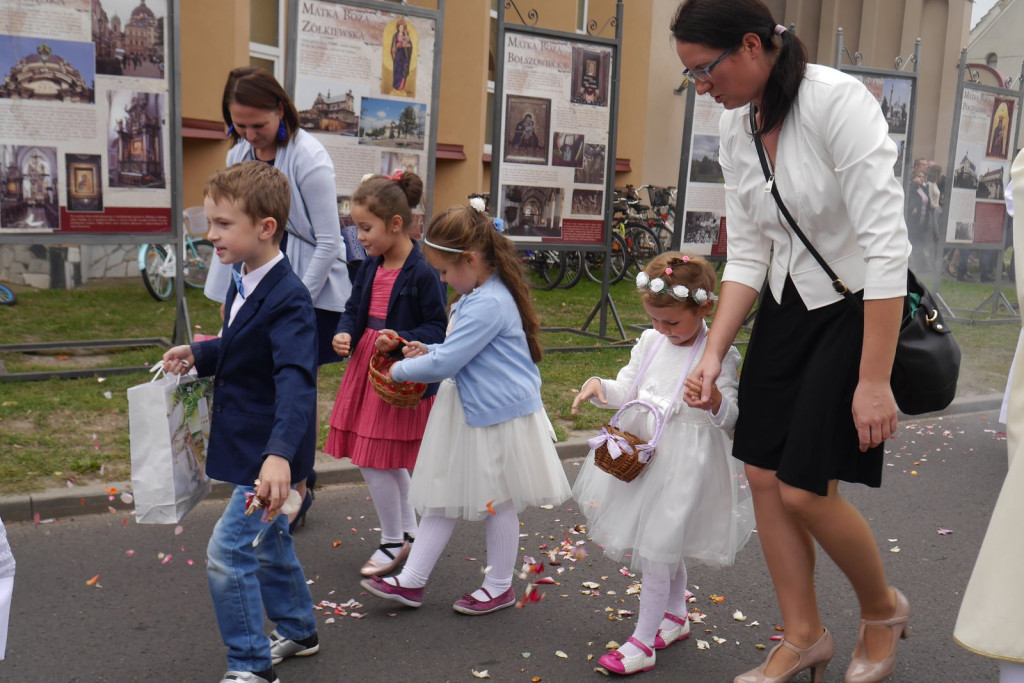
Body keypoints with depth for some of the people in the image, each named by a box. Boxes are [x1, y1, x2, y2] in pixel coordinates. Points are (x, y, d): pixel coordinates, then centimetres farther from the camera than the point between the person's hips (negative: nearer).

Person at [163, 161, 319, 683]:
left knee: (228, 552, -7)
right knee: (266, 540, 23)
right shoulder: (241, 285, 5)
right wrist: (198, 355, 4)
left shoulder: (287, 298, -25)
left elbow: (296, 380, -37)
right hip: (246, 445, 10)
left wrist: (279, 454, -48)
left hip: (269, 453, -10)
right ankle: (297, 631, 42)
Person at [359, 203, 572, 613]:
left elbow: (445, 364, -24)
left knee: (496, 502, 8)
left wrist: (402, 371, -9)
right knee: (442, 497, 13)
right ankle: (410, 582, 21)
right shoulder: (478, 295, 7)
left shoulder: (487, 305, -25)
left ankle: (500, 587, 26)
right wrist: (427, 351, 7)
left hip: (498, 417, -10)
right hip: (468, 413, 10)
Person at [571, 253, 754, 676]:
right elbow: (626, 392, 12)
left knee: (656, 548, -3)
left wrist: (715, 402, -35)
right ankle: (676, 616, 41)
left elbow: (730, 418, -13)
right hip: (641, 451, 7)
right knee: (665, 546, 21)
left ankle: (643, 642, 9)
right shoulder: (651, 343, 6)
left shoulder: (719, 355, -12)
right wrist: (598, 386, -7)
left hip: (685, 461, -6)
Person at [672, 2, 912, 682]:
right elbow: (748, 255, 5)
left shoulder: (839, 101, -23)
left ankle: (884, 608, 24)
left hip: (861, 309, -7)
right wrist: (713, 352, -2)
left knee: (804, 490, -7)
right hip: (787, 306, 7)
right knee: (764, 475, 5)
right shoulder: (737, 129, 0)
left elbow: (886, 245, -26)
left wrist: (875, 378, -27)